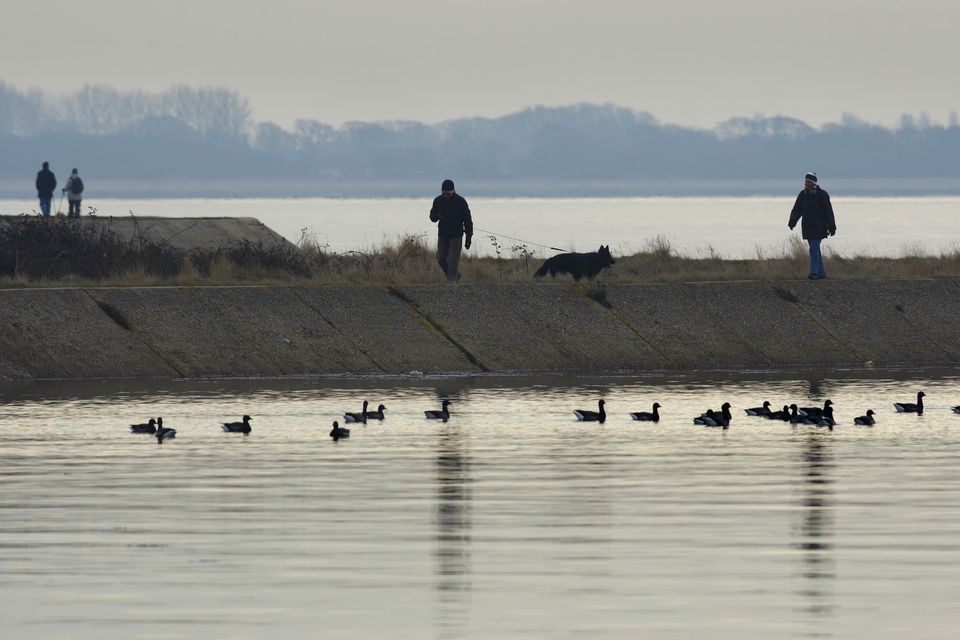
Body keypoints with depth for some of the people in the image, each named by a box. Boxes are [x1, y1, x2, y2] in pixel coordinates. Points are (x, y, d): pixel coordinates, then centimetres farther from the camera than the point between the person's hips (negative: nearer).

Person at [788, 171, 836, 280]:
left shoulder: (822, 195, -8)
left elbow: (828, 212, -6)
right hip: (807, 227, 6)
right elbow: (796, 210, 3)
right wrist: (792, 221, -15)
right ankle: (821, 273, 18)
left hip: (819, 227, -6)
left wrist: (832, 227, -5)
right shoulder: (803, 195, 7)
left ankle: (814, 272, -15)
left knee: (814, 248, -15)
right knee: (815, 250, 10)